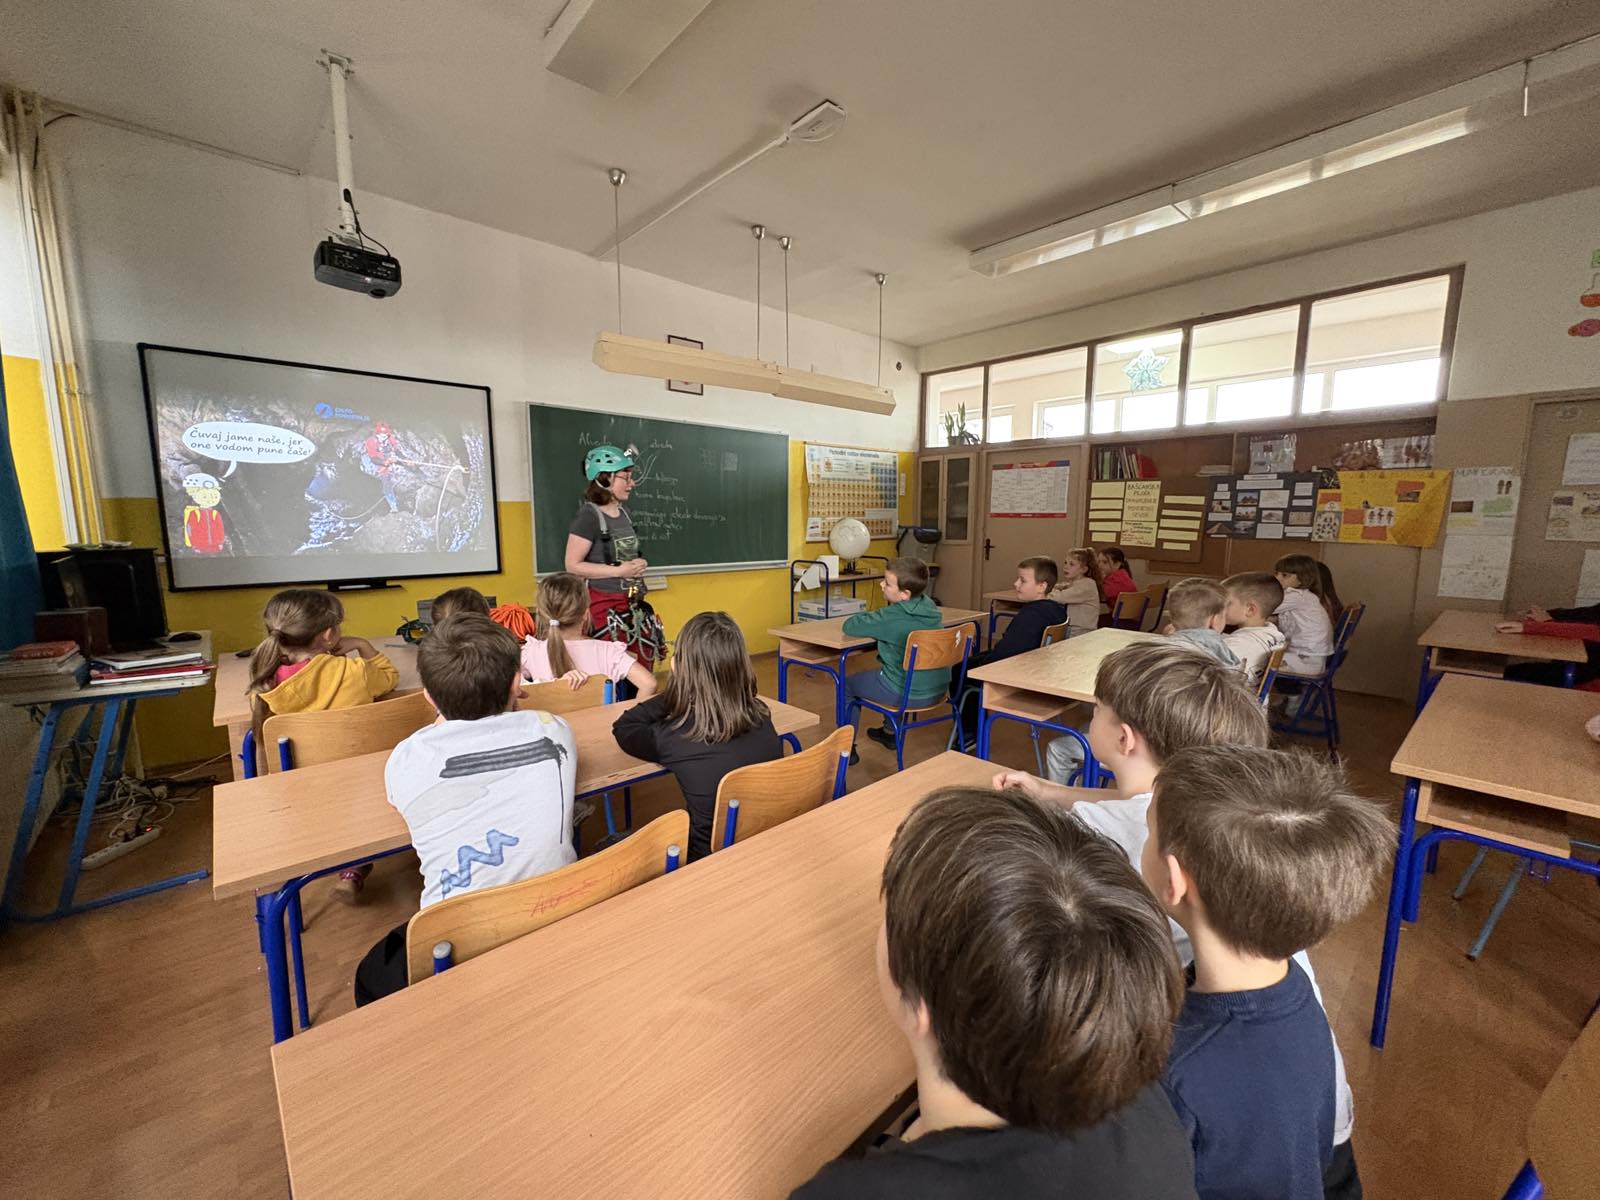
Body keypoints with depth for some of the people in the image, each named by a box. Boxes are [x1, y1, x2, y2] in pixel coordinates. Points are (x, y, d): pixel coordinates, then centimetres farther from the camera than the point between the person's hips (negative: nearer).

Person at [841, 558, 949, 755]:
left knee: (847, 684, 14)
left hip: (909, 694, -7)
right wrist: (875, 619, 5)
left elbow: (850, 626, -15)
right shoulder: (929, 606, -1)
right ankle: (890, 733, 51)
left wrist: (869, 618, 3)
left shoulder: (892, 617, -24)